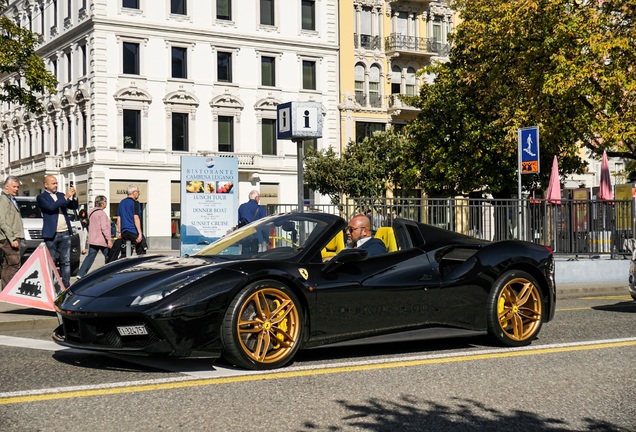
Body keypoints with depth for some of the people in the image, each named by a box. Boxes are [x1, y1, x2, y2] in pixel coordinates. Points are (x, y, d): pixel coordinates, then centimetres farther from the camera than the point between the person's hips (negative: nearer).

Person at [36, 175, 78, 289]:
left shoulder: (61, 195, 15)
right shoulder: (41, 197, -1)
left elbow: (74, 207, 11)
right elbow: (51, 207, -18)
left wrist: (73, 196, -7)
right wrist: (66, 197, -20)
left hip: (65, 233, 5)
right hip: (51, 234, -5)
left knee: (66, 261, 4)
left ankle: (66, 285, 7)